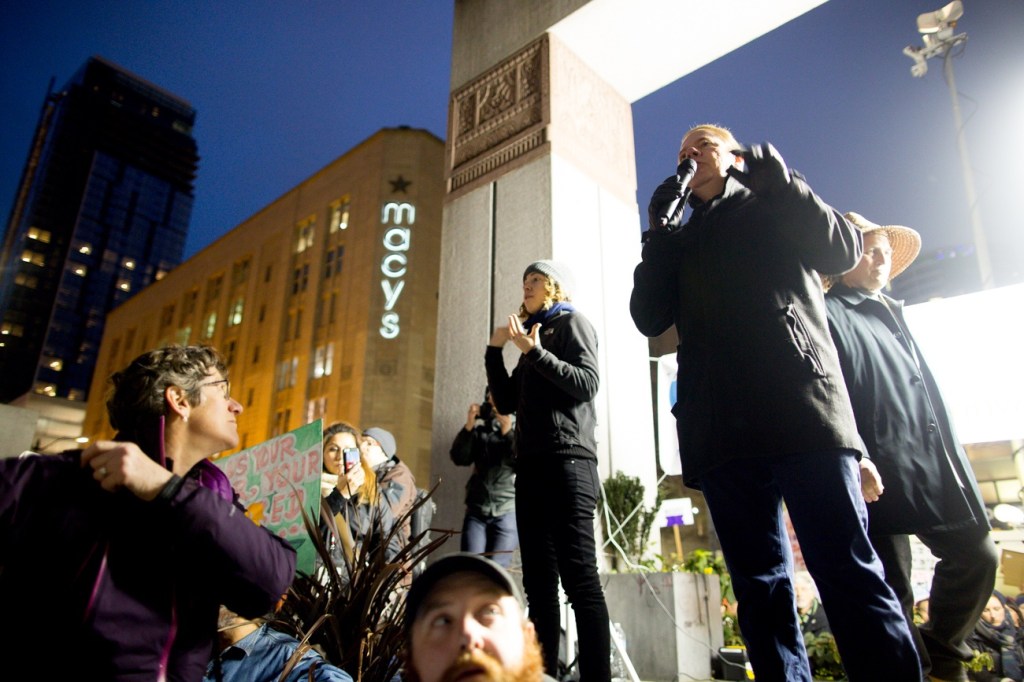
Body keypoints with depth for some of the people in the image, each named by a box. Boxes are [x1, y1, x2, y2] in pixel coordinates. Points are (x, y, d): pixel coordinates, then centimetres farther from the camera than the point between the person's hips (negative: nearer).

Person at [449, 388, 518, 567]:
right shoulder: (480, 429, 11)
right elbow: (459, 458, 1)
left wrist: (508, 432, -17)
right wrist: (469, 425, -7)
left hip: (508, 512, -3)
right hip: (476, 510, 3)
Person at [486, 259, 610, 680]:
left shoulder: (572, 323, 7)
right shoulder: (533, 335, 25)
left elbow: (586, 383, -8)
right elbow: (506, 403, 20)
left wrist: (534, 352, -13)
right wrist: (495, 350, 14)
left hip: (568, 460, -7)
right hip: (532, 463, 8)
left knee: (578, 575, -11)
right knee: (539, 580, 5)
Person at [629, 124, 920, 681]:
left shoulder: (774, 210, 20)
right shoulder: (679, 241, 25)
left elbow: (843, 251, 4)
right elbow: (649, 318, 11)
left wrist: (781, 185, -4)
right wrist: (659, 233, 3)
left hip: (802, 411, -3)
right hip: (721, 432, 3)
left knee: (847, 570, -8)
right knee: (758, 584, 5)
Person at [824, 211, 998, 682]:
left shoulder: (893, 315, 25)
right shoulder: (827, 313, -3)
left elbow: (927, 393, 25)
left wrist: (954, 463, 20)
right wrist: (854, 459, -24)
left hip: (935, 472, 9)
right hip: (879, 477, -9)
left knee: (978, 557, 13)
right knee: (892, 595, -2)